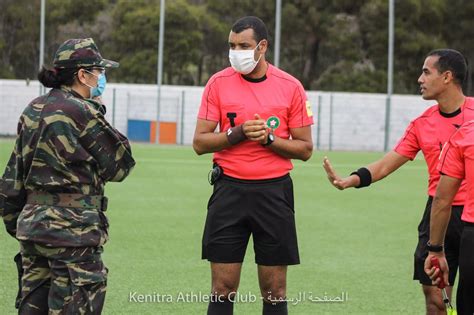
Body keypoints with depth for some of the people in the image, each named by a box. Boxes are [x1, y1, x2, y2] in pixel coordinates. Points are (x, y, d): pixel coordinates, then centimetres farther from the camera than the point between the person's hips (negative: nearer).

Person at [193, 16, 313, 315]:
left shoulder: (290, 86, 1)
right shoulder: (219, 82, 2)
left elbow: (305, 149, 3)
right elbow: (200, 142, 1)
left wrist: (268, 138, -12)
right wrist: (238, 134, -14)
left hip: (274, 190, 0)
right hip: (230, 189, 0)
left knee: (275, 290, 3)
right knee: (223, 288, 0)